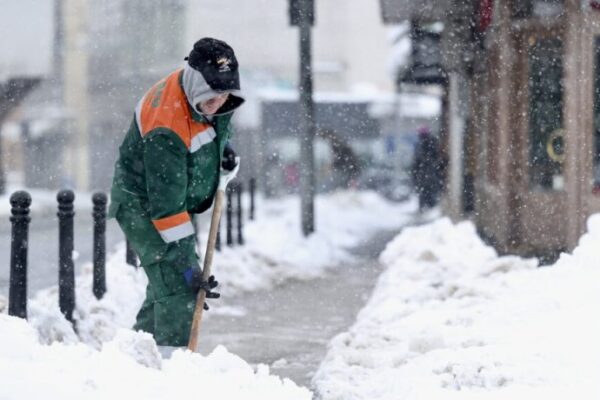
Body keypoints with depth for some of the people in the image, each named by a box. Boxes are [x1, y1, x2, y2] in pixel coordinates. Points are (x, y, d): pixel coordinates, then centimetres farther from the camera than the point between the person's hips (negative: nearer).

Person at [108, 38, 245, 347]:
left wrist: (226, 155, -5)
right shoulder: (164, 132, -36)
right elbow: (165, 206, -34)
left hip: (179, 200, 9)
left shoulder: (212, 99, -11)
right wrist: (186, 265, -34)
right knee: (177, 288, -20)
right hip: (142, 204, -9)